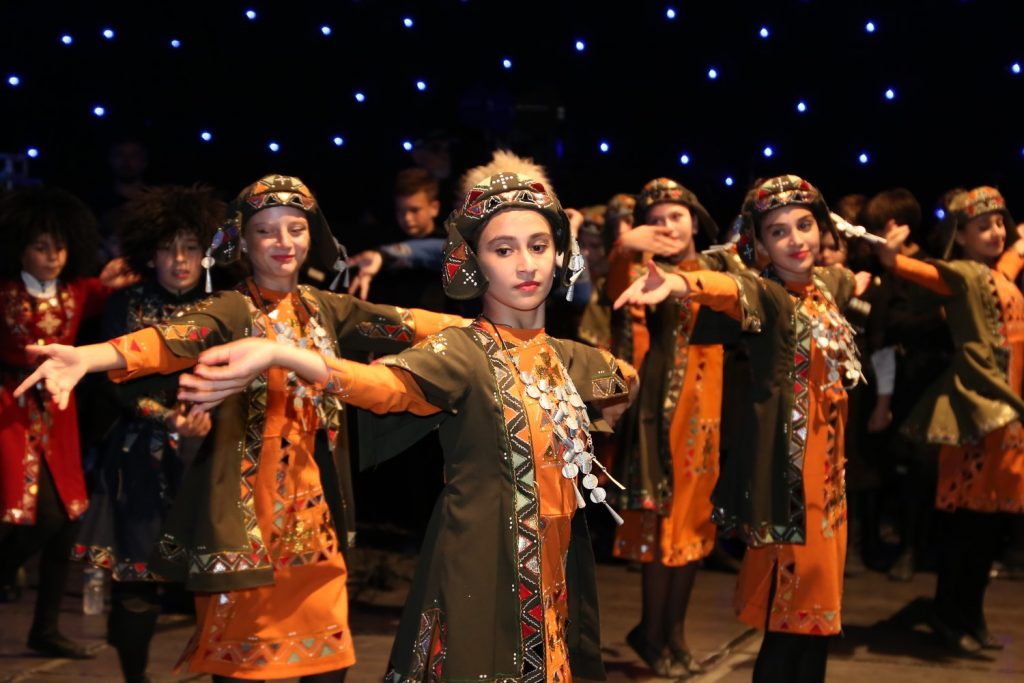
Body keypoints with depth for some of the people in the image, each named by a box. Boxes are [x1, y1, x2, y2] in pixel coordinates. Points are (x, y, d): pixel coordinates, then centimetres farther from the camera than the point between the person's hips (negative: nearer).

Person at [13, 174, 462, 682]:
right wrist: (88, 358, -45)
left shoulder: (324, 309, 10)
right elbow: (173, 340, -27)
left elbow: (404, 324, 14)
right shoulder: (233, 310, -9)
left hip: (314, 503, 5)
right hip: (249, 504, -5)